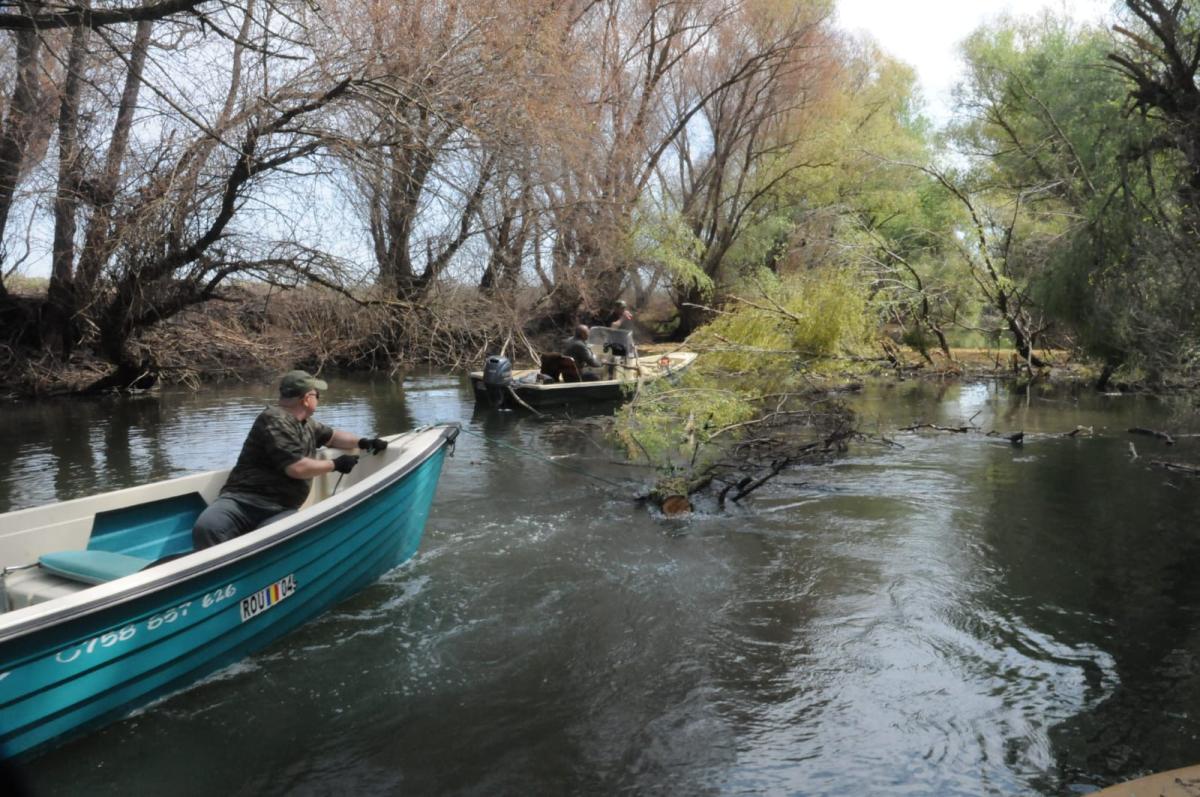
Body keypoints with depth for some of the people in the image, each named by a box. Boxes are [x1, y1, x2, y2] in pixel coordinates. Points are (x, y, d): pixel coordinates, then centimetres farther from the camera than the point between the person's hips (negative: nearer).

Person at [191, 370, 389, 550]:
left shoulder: (305, 423, 19)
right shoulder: (275, 421, -10)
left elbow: (332, 436, 39)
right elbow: (297, 468, -17)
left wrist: (362, 442, 20)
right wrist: (335, 464, -3)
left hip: (280, 510, 6)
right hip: (241, 499, -6)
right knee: (207, 528, -36)